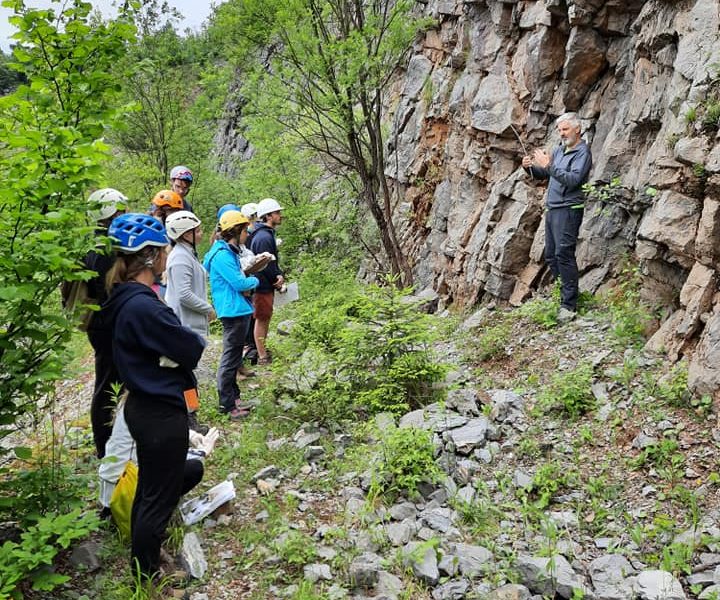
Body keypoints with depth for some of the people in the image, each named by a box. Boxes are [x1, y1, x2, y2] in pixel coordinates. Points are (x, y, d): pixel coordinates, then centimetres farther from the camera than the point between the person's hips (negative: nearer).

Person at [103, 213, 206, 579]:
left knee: (148, 489, 24)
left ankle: (142, 560, 41)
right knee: (160, 497, 6)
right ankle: (146, 575, 21)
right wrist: (196, 340, -2)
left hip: (145, 406, 10)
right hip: (161, 413, -10)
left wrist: (182, 343, -7)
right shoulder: (142, 306, -27)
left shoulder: (129, 299, 5)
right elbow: (191, 349, -22)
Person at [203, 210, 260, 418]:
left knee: (233, 357, 18)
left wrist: (247, 280, 1)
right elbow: (240, 283, -20)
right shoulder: (222, 255, -19)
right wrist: (255, 280, -1)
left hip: (238, 311, 11)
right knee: (230, 358, -2)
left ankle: (232, 397, 29)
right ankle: (226, 404, 6)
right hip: (233, 311, -11)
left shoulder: (230, 252, 13)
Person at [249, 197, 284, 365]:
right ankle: (262, 356, 6)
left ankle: (263, 350, 32)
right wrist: (277, 280, -8)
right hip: (263, 285, -10)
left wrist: (279, 276, -2)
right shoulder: (263, 237, -22)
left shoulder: (267, 234, 12)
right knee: (262, 318, -2)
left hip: (267, 284, 10)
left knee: (266, 317, 19)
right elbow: (267, 264, -23)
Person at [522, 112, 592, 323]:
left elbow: (573, 180, -21)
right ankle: (562, 292, 21)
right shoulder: (560, 149, 18)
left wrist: (548, 165, -24)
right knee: (550, 255, 10)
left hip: (568, 209, -9)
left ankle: (569, 305, -13)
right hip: (552, 208, 9)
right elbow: (544, 174, 22)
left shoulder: (582, 152, -7)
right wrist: (530, 167, 2)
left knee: (563, 254, -14)